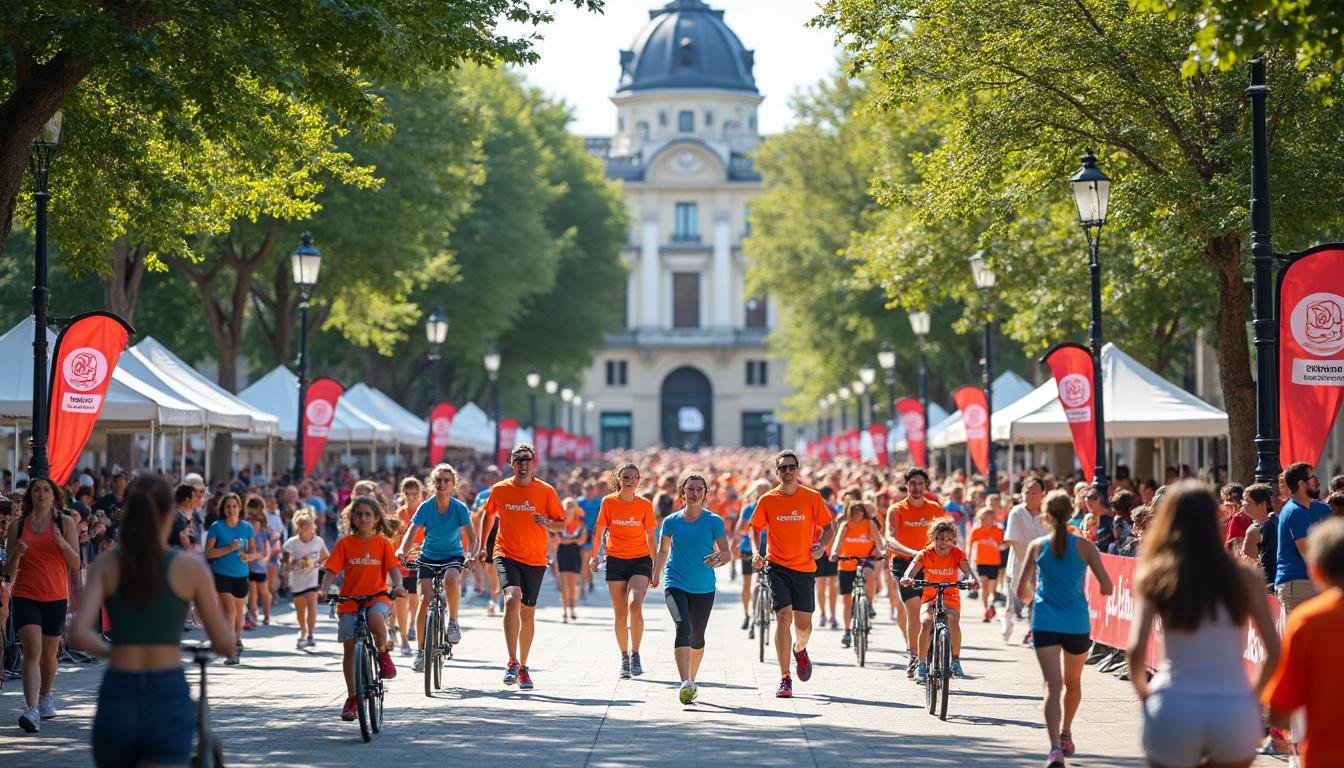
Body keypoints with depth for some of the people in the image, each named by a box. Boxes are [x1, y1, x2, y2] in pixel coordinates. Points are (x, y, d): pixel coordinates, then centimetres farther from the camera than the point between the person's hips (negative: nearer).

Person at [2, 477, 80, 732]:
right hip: (25, 596, -1)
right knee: (32, 649, -17)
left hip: (56, 598, 1)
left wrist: (62, 543, -18)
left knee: (48, 653, 13)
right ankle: (31, 710, -25)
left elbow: (76, 565, -1)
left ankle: (46, 695, 40)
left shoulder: (65, 523, 1)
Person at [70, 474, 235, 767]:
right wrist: (209, 645, 24)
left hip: (116, 701, 2)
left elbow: (79, 635, -10)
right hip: (169, 702, -2)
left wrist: (109, 650, 11)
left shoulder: (106, 564, 2)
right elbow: (225, 644, 1)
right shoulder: (191, 566, -2)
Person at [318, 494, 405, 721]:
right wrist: (322, 589, -19)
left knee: (376, 618, -36)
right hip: (349, 600, 2)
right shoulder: (344, 543, 3)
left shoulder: (382, 542, 4)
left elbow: (393, 568, -3)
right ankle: (352, 697, 15)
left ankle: (382, 652, -6)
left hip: (376, 597, -2)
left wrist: (397, 585, -23)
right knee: (349, 648, 1)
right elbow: (331, 569, -2)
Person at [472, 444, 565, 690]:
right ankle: (512, 662, -24)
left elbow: (561, 523, 5)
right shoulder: (499, 489, 1)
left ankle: (523, 668, 24)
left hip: (535, 559, 1)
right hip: (507, 555, -1)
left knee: (528, 613, 8)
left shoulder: (546, 491, -1)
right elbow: (488, 515, 18)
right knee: (512, 598, -26)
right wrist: (481, 547, 15)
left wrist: (547, 522, -17)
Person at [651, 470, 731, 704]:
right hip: (675, 584, -1)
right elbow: (663, 549, 17)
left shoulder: (714, 521, -2)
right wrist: (656, 575, 24)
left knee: (697, 637, 11)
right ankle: (686, 684, -32)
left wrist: (719, 557, -26)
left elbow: (728, 553, -4)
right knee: (682, 627, -22)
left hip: (704, 588, 1)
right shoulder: (671, 521, 1)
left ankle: (691, 680, 33)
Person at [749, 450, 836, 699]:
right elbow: (755, 528, 11)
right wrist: (756, 552, -5)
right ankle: (785, 678, -11)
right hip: (778, 566, -1)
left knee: (803, 623, 5)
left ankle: (800, 650, 43)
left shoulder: (812, 497, -1)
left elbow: (829, 526, 8)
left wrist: (821, 546, -10)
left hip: (804, 568, 1)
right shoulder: (767, 500, 0)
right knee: (783, 617, -15)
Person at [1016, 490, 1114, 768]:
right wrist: (1090, 589, 17)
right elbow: (1107, 588, -5)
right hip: (1077, 624, 1)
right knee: (1073, 682, 24)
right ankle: (1065, 734, 43)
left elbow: (1022, 592, 5)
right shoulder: (1084, 546, -1)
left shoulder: (1036, 546, 2)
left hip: (1045, 622, -1)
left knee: (1052, 685, -8)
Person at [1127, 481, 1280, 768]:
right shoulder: (1245, 579, 3)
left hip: (1175, 709, -1)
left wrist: (1141, 687, 12)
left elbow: (1136, 650, -7)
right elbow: (1275, 652, -1)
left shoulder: (1154, 576, 1)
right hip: (1235, 709, 1)